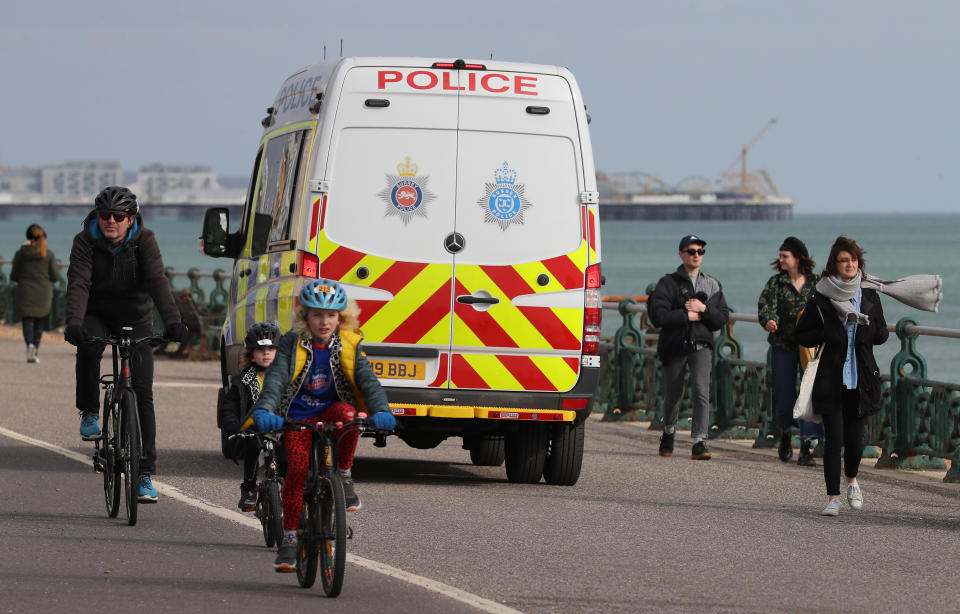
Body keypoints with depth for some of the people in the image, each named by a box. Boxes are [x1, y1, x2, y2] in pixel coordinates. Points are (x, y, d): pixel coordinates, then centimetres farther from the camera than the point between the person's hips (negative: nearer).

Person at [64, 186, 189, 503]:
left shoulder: (144, 241, -15)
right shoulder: (85, 241, -16)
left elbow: (158, 281, -28)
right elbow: (78, 283, -28)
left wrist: (173, 321, -43)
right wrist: (74, 322, -46)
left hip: (136, 320, 0)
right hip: (98, 317, 0)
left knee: (143, 392, -10)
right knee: (88, 346, -36)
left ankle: (145, 474, -6)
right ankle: (89, 412, -14)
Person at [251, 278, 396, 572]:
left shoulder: (348, 344, -2)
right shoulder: (292, 344, -5)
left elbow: (366, 379, -11)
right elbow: (276, 378, -17)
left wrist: (380, 410, -31)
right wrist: (264, 410, -36)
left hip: (332, 410, 0)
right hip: (298, 417, 0)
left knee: (346, 413, -35)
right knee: (297, 468, -19)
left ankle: (344, 476, -15)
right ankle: (289, 537, -6)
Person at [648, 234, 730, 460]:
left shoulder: (712, 285, 12)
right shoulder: (669, 283, 1)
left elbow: (723, 317, 6)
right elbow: (658, 316, -11)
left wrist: (704, 309, -11)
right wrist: (688, 316, -10)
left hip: (701, 345, 1)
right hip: (674, 346, -1)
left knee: (701, 391, -18)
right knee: (672, 396, 8)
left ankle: (699, 442, -20)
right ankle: (669, 433, 37)